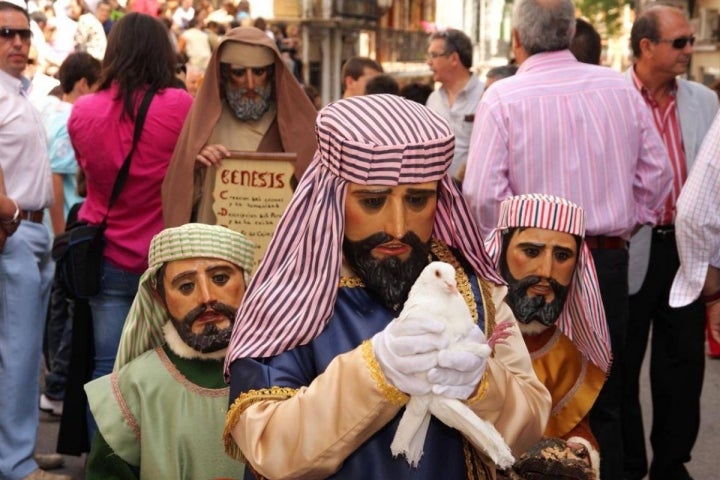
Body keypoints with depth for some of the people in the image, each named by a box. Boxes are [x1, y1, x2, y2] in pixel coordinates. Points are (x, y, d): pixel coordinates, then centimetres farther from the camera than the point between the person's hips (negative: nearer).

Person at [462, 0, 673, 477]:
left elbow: (483, 194, -16)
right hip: (610, 262, 3)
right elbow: (657, 171, 5)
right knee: (604, 404, 14)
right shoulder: (620, 88, 0)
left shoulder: (503, 98, -11)